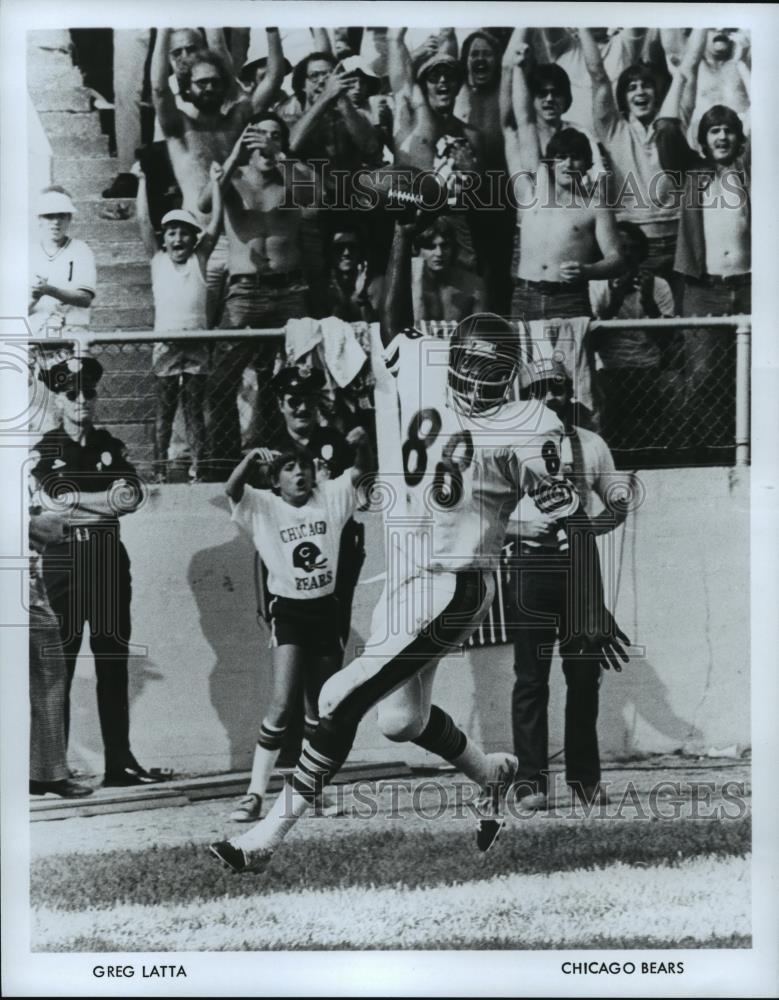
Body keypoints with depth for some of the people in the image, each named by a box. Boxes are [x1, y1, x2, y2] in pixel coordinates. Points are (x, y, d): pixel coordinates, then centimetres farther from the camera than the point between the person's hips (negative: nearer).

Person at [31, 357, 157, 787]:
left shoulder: (111, 446, 12)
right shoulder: (44, 450, 2)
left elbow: (133, 494, -4)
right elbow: (60, 501, -12)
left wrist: (79, 500, -16)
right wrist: (110, 498, -9)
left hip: (109, 558, 4)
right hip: (64, 561, -4)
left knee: (114, 662, 5)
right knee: (58, 665, -1)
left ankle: (120, 762, 10)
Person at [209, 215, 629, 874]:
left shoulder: (528, 430, -12)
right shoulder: (423, 373, 4)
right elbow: (395, 324, 21)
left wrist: (593, 610, -11)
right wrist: (403, 240, 13)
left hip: (456, 587, -7)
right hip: (406, 578, 7)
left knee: (344, 699, -13)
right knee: (402, 718, 17)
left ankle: (272, 833, -4)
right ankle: (493, 772, 46)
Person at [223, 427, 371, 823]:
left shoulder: (329, 497, 4)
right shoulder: (264, 506, -5)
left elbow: (361, 470, -1)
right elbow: (232, 489, -22)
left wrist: (362, 443, -23)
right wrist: (251, 459, -40)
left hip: (326, 610, 4)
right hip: (288, 612, -4)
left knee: (321, 709, 12)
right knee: (283, 703, -17)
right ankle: (255, 794, -9)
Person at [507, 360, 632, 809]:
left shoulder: (592, 445, 10)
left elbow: (616, 507, 14)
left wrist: (615, 508, -8)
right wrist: (522, 525, -18)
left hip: (581, 567, 3)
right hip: (532, 567, -2)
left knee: (585, 674, 6)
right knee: (532, 676, -1)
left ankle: (585, 775, 17)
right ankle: (531, 779, 3)